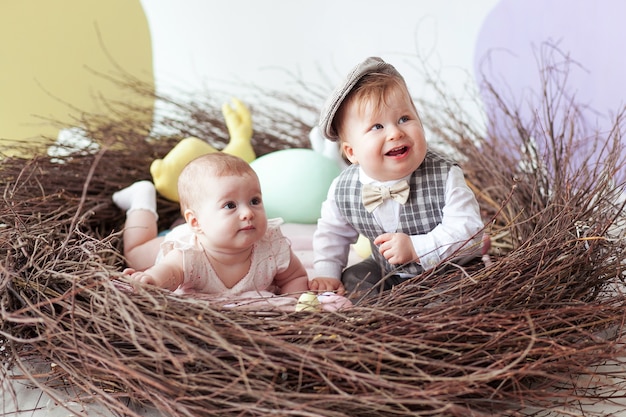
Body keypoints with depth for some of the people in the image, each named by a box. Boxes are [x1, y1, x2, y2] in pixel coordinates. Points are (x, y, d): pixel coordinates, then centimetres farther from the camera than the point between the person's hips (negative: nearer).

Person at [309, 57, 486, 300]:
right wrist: (326, 273, -3)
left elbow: (468, 230, -29)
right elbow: (332, 233, 7)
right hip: (389, 276, 4)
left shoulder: (444, 177, -25)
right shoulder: (343, 191, -13)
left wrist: (415, 248, -35)